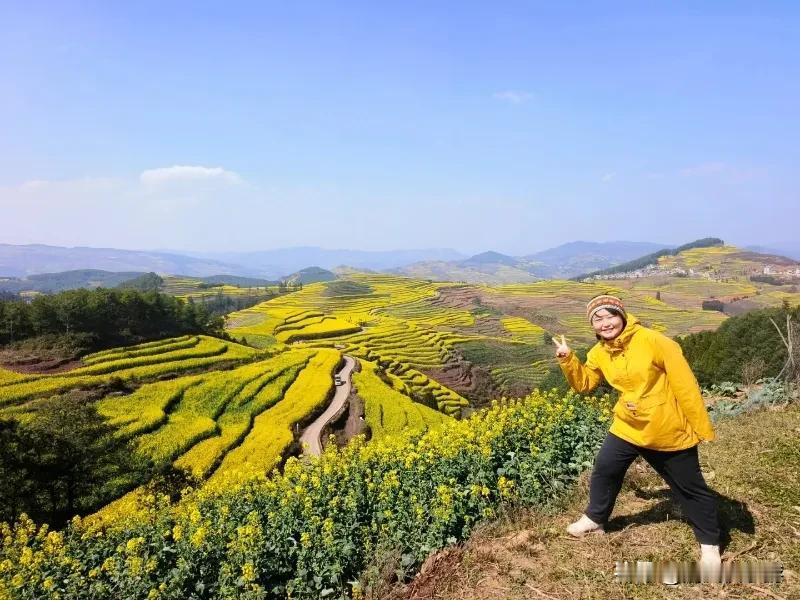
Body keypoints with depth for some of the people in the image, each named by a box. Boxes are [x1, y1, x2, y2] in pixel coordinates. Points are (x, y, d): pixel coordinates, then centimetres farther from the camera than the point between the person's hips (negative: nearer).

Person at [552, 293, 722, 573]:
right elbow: (584, 384, 7)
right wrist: (567, 358, -9)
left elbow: (684, 382, -18)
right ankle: (595, 519, 34)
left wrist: (701, 426, -16)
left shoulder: (653, 341, -22)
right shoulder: (599, 353, -4)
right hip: (628, 428, 5)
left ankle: (710, 543, 33)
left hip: (669, 431, -4)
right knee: (604, 468, 10)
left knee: (690, 488, 11)